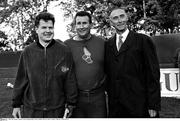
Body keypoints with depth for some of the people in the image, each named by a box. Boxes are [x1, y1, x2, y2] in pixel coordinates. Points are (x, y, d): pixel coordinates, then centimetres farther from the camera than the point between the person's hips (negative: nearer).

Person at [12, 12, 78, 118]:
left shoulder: (64, 51, -4)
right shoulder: (28, 52, 1)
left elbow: (70, 80, -1)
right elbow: (21, 80, 4)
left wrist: (71, 103, 1)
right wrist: (16, 104, 6)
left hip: (57, 110, -1)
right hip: (31, 110, 1)